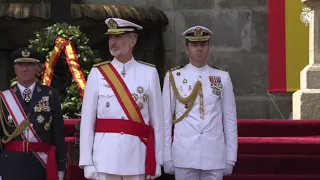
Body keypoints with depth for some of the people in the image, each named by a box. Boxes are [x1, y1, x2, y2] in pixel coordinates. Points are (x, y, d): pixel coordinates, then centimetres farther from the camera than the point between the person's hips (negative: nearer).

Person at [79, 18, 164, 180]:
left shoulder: (149, 73, 3)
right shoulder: (97, 73, 3)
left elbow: (157, 120, 4)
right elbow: (87, 120, 1)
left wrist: (157, 161, 2)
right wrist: (87, 162, -3)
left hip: (137, 157, 0)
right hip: (105, 157, 0)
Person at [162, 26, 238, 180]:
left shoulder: (223, 77, 5)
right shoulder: (173, 77, 2)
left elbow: (230, 120, 7)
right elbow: (166, 119, 3)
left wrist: (231, 158, 4)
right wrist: (166, 157, 1)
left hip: (215, 156, 1)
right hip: (184, 156, -1)